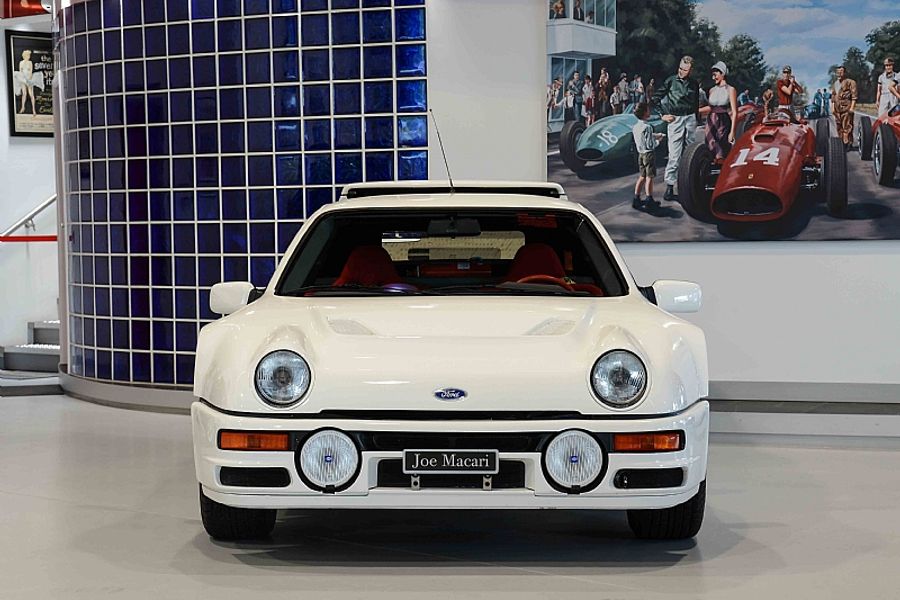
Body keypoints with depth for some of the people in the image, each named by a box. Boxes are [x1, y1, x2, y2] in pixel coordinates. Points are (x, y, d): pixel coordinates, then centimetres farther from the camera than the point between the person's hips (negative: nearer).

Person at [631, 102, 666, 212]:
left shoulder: (635, 127, 5)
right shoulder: (647, 127, -19)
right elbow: (650, 145, -20)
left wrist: (655, 136, 17)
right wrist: (658, 141, -2)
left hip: (640, 154, 8)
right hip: (649, 154, -8)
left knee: (642, 177, 15)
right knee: (649, 177, -2)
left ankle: (636, 199, 15)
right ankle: (649, 201, 1)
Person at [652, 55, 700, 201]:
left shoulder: (694, 84, 7)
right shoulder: (671, 80, -3)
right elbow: (656, 97, 2)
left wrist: (696, 119, 19)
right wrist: (664, 114, -3)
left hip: (690, 118, 4)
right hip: (675, 119, -4)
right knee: (674, 155, -9)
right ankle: (669, 186, -7)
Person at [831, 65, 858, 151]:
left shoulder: (850, 82, -2)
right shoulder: (836, 83, 20)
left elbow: (854, 96, -8)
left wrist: (852, 107, -15)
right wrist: (833, 106, 17)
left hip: (846, 107, -7)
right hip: (837, 108, 7)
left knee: (847, 126, -9)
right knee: (839, 126, 9)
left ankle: (848, 143, -9)